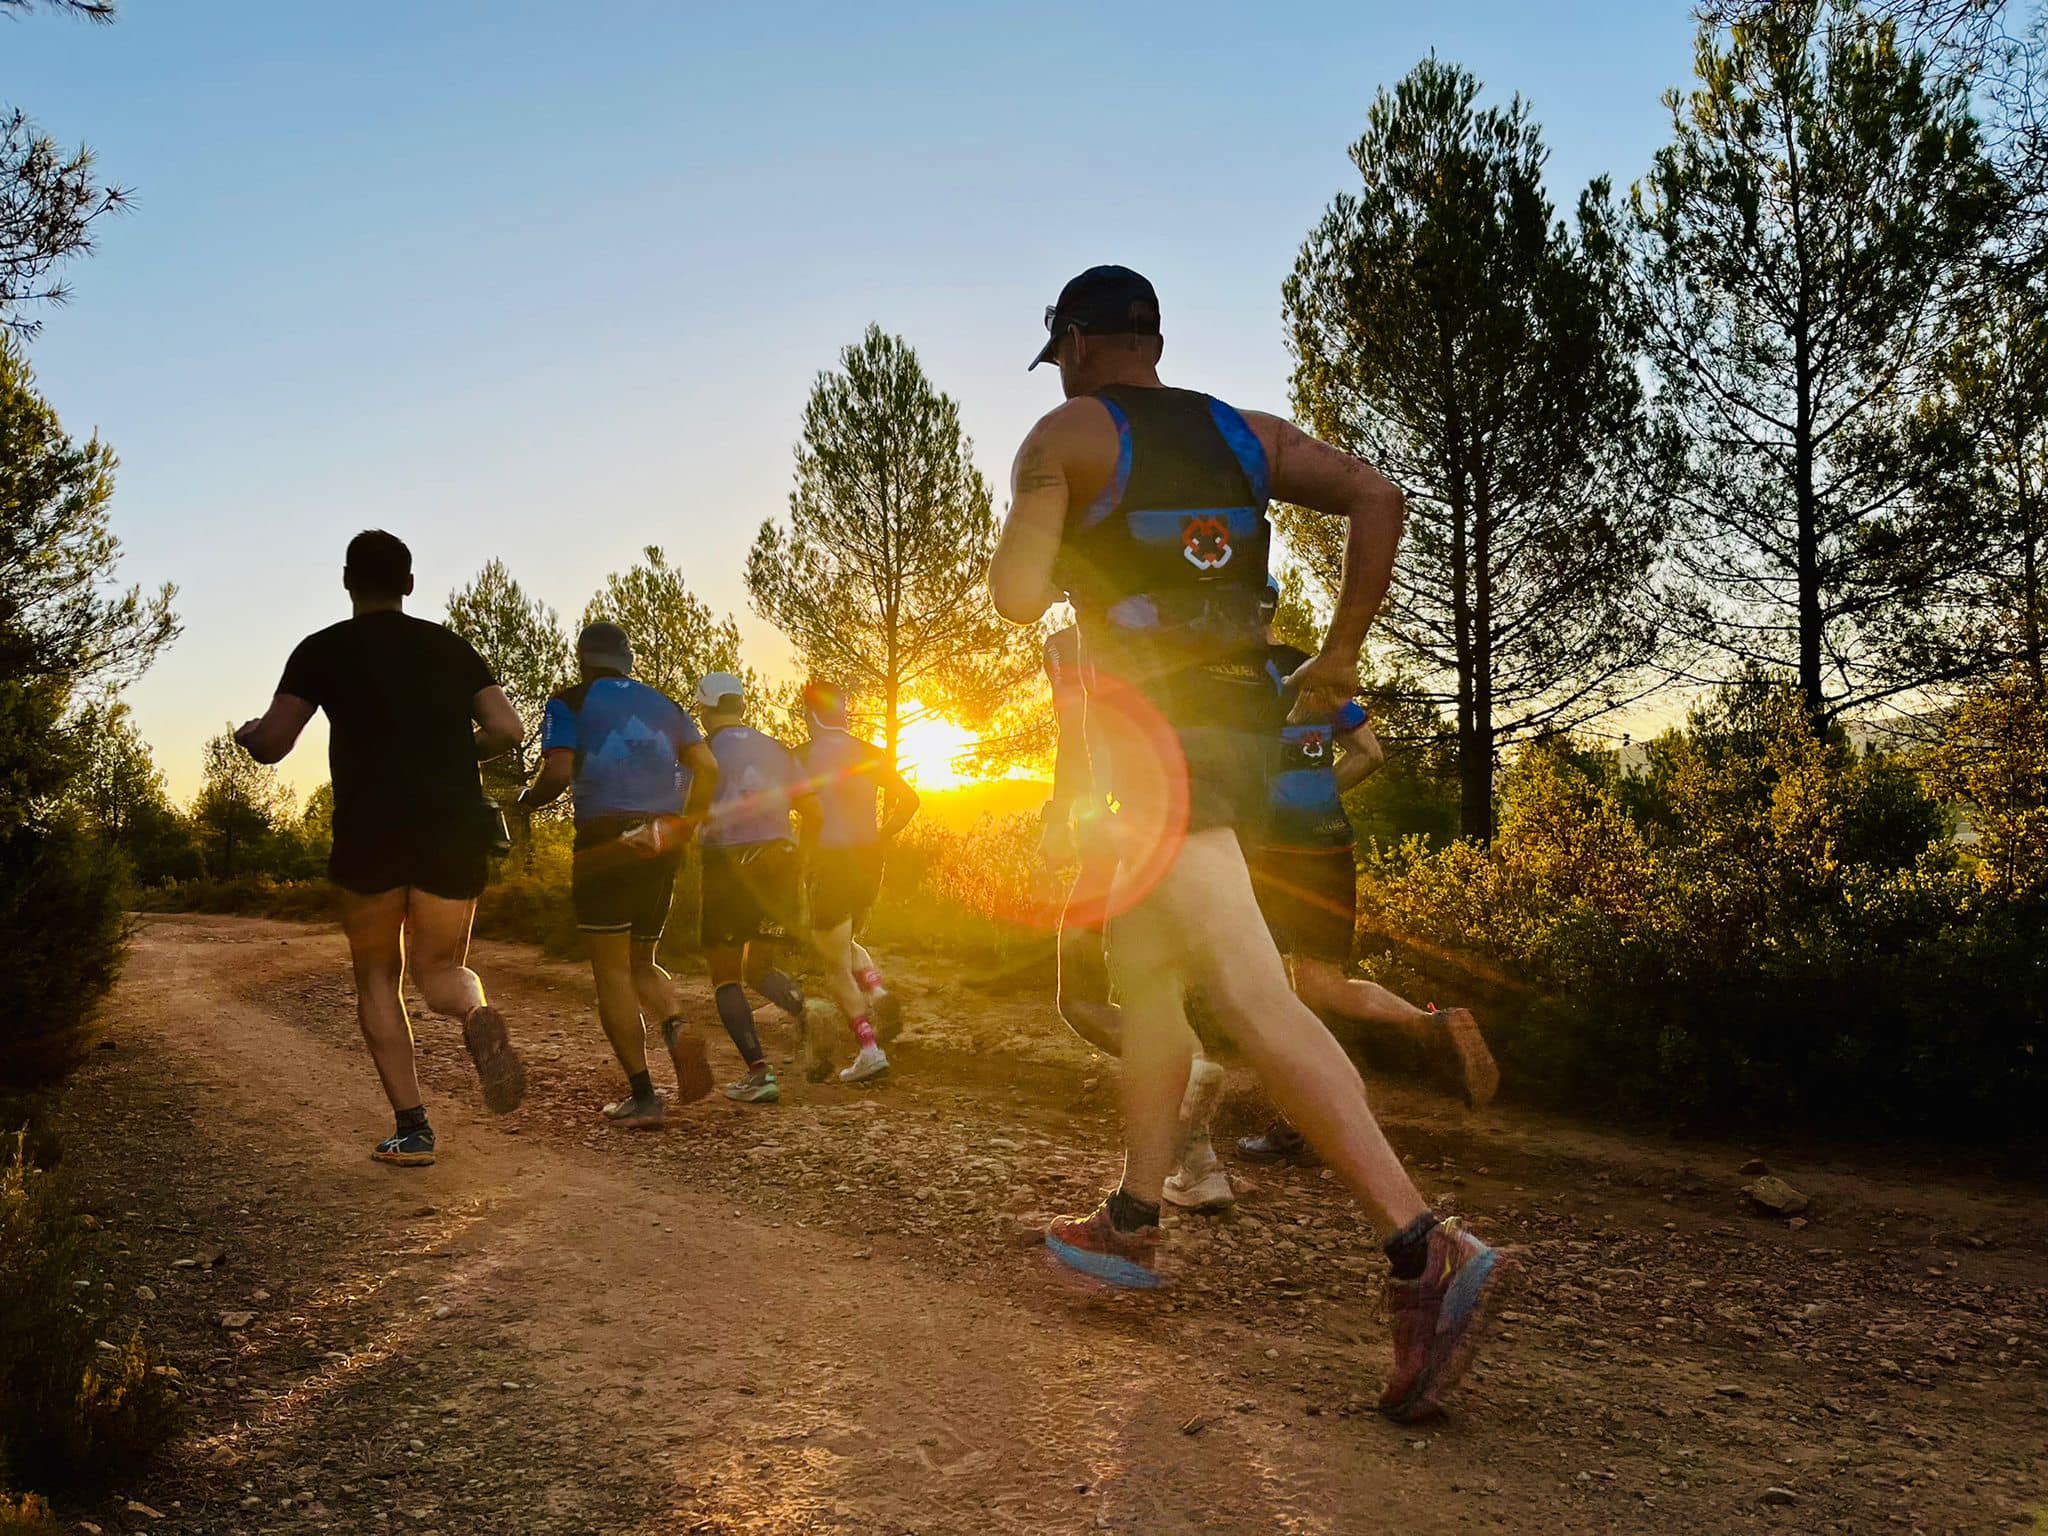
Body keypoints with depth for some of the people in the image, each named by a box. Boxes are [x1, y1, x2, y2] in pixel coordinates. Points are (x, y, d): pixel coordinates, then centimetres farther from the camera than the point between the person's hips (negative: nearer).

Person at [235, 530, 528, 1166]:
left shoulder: (324, 650, 5)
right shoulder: (450, 646, 12)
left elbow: (272, 743, -2)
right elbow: (508, 730, 4)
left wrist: (247, 733, 22)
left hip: (370, 832, -2)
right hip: (455, 829, 2)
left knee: (377, 979, 14)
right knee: (440, 969, 15)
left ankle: (412, 1129, 5)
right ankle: (479, 1017, -23)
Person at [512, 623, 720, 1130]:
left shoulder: (569, 703, 4)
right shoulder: (665, 705, 17)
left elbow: (558, 773, -9)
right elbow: (708, 768, 7)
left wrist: (528, 799, 11)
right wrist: (686, 826, 19)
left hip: (606, 836, -5)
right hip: (661, 844, 5)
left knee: (612, 971, 2)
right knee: (641, 963, 17)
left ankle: (642, 1096, -3)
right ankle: (678, 1029, -14)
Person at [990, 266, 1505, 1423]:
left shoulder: (1064, 436, 1)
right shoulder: (1242, 433, 16)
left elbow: (1018, 597, -11)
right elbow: (1379, 496, 4)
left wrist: (1039, 571, 13)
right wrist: (1342, 654, 8)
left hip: (1156, 740, -7)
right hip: (1244, 730, 8)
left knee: (1251, 996, -16)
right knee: (1146, 969, 19)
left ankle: (1427, 1248, -25)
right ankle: (1133, 1223, 27)